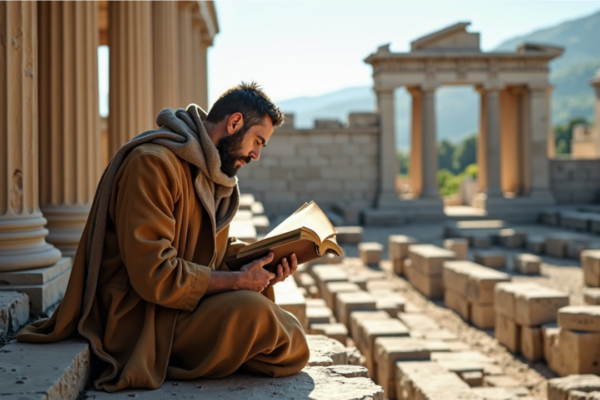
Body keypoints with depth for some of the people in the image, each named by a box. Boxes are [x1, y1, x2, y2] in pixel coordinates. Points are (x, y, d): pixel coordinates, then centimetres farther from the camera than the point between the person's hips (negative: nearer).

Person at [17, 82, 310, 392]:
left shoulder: (212, 170, 13)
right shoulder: (153, 163, -21)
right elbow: (154, 275, -27)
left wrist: (259, 262, -1)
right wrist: (238, 280, -19)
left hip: (184, 298, 11)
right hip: (138, 319, -11)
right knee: (250, 311, -26)